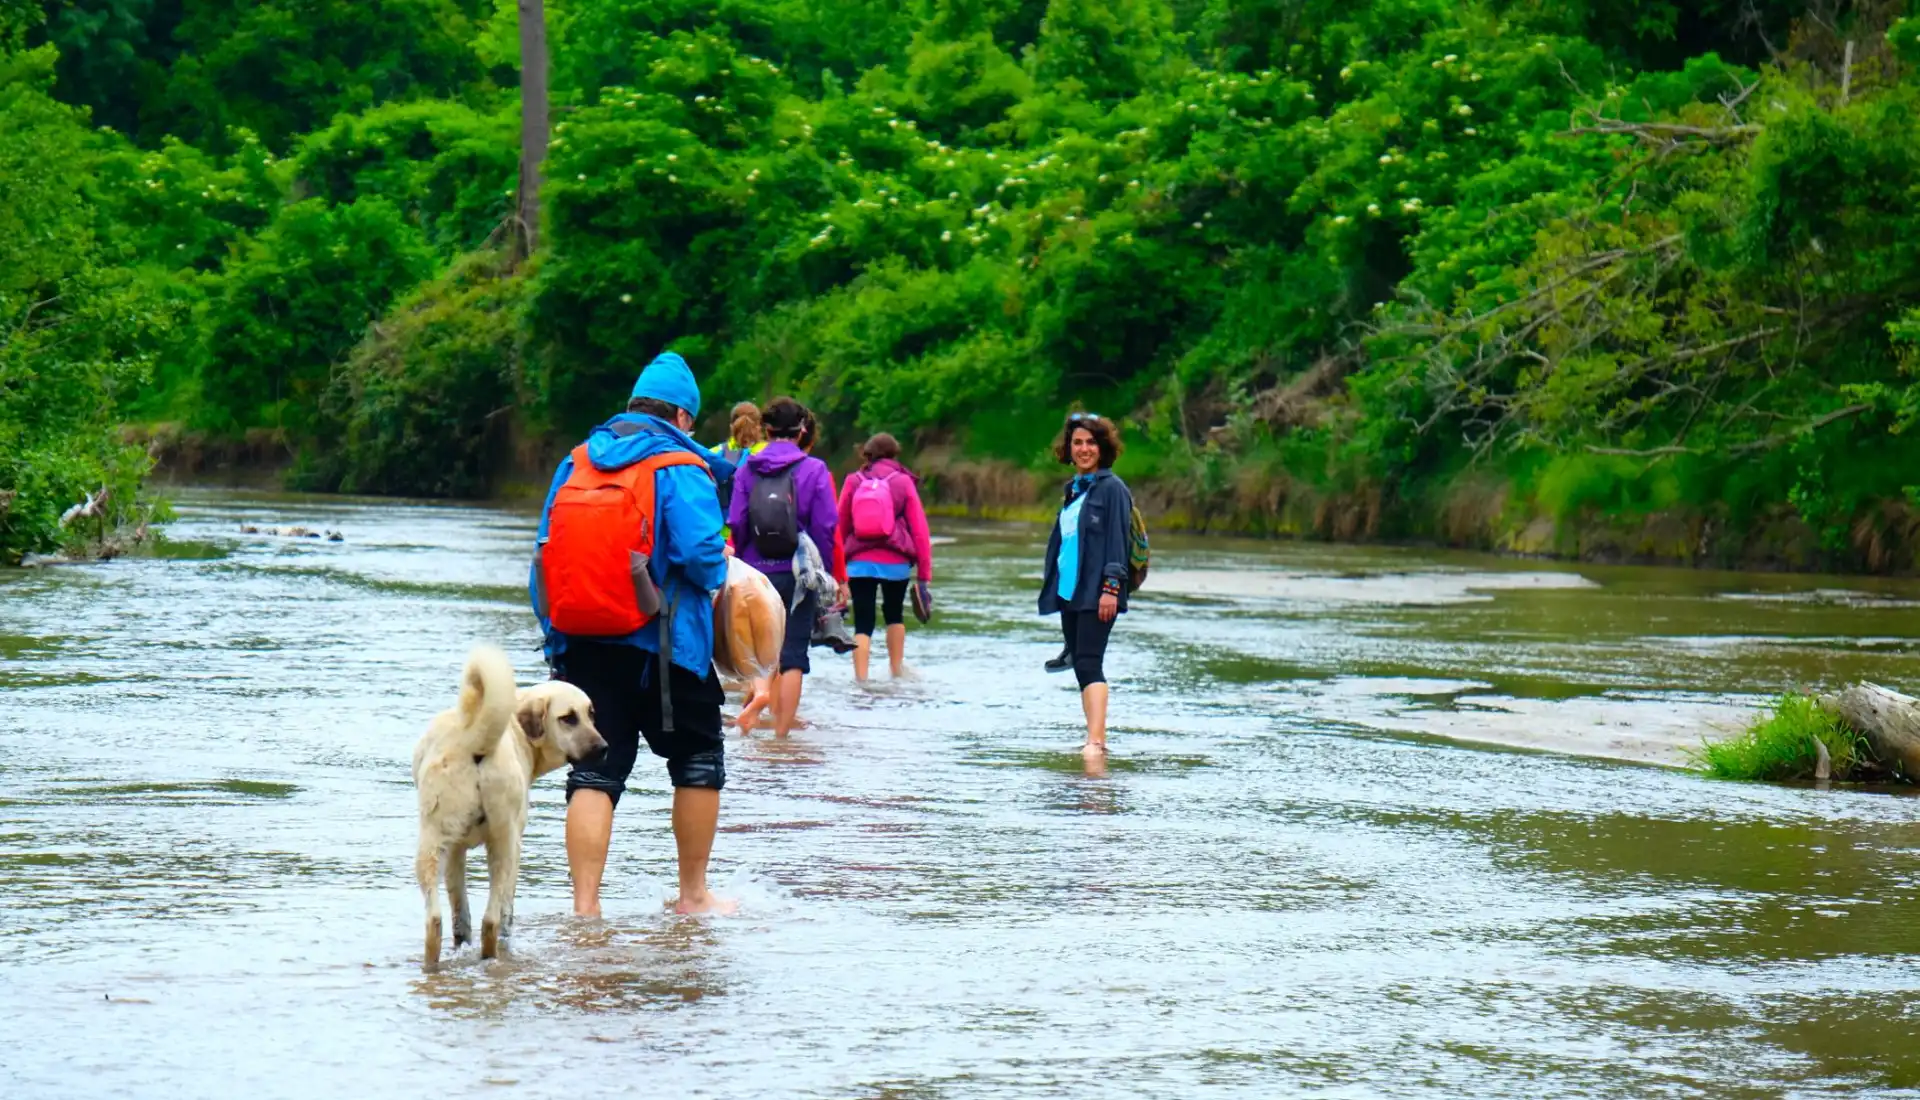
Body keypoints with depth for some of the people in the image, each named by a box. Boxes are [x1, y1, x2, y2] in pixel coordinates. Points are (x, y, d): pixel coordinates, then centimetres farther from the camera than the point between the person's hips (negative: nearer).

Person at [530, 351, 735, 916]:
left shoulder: (574, 464, 11)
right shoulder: (679, 468, -8)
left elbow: (545, 555, 12)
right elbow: (702, 552, -19)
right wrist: (717, 578, 3)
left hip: (580, 644, 4)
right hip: (663, 648, -4)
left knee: (593, 772, 4)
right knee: (698, 761, 14)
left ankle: (585, 904, -7)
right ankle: (692, 895, 19)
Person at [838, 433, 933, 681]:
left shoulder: (854, 483, 6)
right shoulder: (903, 482, 1)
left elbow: (840, 527, 8)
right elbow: (919, 529, -2)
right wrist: (925, 571, 2)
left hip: (859, 562, 0)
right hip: (895, 562, 0)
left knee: (863, 624, 1)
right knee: (894, 615, 23)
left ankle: (861, 678, -11)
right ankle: (896, 670, 28)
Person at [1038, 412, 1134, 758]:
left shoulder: (1112, 489, -6)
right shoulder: (1073, 490, 18)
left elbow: (1117, 541, -12)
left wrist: (1111, 587, -19)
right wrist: (1050, 583, 20)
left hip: (1096, 593, -8)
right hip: (1068, 591, 8)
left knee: (1089, 664, -17)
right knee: (1080, 666, 8)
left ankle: (1095, 740, -24)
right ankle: (1098, 740, 13)